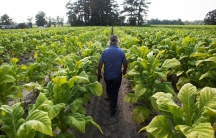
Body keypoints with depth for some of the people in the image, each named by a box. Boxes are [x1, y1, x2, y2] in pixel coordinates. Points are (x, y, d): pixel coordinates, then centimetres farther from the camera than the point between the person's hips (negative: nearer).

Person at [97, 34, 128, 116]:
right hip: (117, 76, -1)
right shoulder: (121, 52, -12)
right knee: (115, 92, 9)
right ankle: (112, 110, 15)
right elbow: (125, 64, -3)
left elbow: (100, 65, -11)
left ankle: (110, 98, 57)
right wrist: (124, 71, 17)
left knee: (108, 88, 29)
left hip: (107, 75, 2)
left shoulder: (105, 51, -13)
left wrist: (99, 75, 2)